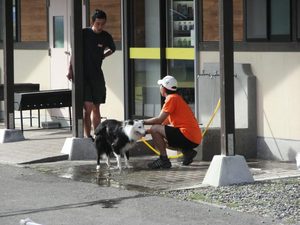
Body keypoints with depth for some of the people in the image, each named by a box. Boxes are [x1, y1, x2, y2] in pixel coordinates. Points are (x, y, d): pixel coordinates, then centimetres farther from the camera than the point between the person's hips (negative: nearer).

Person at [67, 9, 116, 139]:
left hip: (97, 75, 4)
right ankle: (87, 136, -12)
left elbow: (112, 49, 24)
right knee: (88, 106, -14)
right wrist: (70, 70, -5)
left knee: (96, 108, 9)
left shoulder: (106, 37, 2)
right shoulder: (83, 34, -7)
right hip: (82, 74, -4)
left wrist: (102, 56, 11)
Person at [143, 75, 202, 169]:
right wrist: (146, 131, 17)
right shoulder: (176, 98, 21)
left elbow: (159, 120, -12)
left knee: (155, 129, -11)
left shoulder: (172, 98, -8)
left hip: (188, 136, -10)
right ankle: (187, 151, 12)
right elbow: (165, 122, 21)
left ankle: (164, 160, -9)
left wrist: (142, 122, 1)